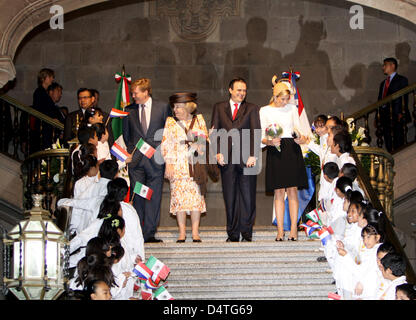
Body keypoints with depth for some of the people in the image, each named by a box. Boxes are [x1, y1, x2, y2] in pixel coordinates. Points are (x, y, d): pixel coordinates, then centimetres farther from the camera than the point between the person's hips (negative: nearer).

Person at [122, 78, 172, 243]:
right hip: (136, 160, 2)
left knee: (153, 197, -2)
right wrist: (131, 152, 8)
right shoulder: (129, 110, 10)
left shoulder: (163, 107, 4)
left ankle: (149, 233, 1)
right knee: (137, 197, 0)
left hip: (155, 159, -2)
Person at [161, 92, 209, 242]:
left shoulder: (199, 120, 10)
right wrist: (168, 164, -5)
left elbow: (206, 140, 12)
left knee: (196, 196, -3)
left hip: (196, 164, 0)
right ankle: (182, 232, 0)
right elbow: (166, 144, 4)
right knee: (179, 196, -5)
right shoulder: (170, 122, 9)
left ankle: (195, 232, 0)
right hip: (178, 166, 0)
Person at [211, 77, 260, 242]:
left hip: (246, 158, -1)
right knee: (230, 197, 3)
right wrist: (218, 152, -5)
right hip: (226, 158, 1)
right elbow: (214, 131, 9)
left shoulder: (252, 109, 10)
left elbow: (255, 133, 1)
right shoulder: (219, 107, 15)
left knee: (248, 196, -2)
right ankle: (233, 234, 8)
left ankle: (247, 233, 4)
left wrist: (253, 155, -10)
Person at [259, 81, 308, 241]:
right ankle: (280, 231, 0)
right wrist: (270, 142, -16)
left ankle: (293, 228, -1)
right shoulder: (265, 110, 6)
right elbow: (262, 137, 4)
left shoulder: (292, 108, 10)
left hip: (292, 151, 1)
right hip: (275, 151, -1)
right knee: (279, 192, -2)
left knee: (292, 190, -2)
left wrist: (300, 138, -10)